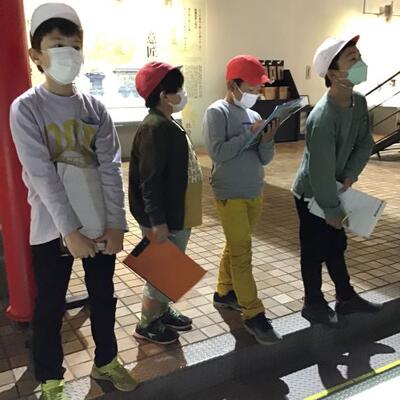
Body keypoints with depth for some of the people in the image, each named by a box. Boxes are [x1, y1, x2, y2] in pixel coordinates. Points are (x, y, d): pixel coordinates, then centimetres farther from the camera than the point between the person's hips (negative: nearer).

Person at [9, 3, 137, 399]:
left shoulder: (95, 108, 3)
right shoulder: (25, 109, -8)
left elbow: (110, 168, -3)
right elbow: (42, 175, -15)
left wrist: (116, 223, -10)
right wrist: (69, 230, -19)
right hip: (52, 227, -3)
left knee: (103, 298, 17)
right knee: (50, 307, 10)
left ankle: (105, 362, 38)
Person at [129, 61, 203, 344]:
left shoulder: (169, 124, 10)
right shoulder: (155, 128, -21)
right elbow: (150, 180, -24)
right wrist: (157, 222, -24)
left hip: (178, 214, 10)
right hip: (164, 218, -10)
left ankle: (163, 311, 39)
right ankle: (147, 324, 23)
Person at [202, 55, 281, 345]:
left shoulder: (253, 115, 6)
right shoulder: (217, 112, -10)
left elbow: (265, 159, 5)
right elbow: (218, 153, -21)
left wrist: (268, 138, -14)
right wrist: (250, 133, -18)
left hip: (255, 192, 7)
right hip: (230, 195, -6)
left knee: (236, 247, 18)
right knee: (242, 253, -4)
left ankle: (225, 292, 35)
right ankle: (254, 315, 2)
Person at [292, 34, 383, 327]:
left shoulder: (359, 102, -5)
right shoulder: (322, 118, -32)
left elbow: (365, 143, 3)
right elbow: (322, 170, -28)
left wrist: (350, 176, -12)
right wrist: (333, 210, -18)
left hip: (334, 188, 8)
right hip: (312, 195, -8)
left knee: (336, 246, 20)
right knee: (315, 252, 8)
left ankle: (347, 298, 36)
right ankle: (314, 304, 28)